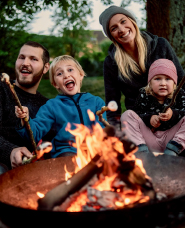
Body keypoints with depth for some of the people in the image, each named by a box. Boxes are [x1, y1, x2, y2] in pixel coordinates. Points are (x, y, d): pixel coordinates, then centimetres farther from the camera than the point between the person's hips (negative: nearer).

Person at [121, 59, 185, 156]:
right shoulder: (144, 96, 2)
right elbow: (136, 115, -2)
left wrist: (173, 114, -29)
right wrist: (149, 118, -20)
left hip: (171, 139, 0)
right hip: (149, 140, 1)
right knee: (127, 114, -13)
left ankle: (170, 152, -23)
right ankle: (143, 150, -26)